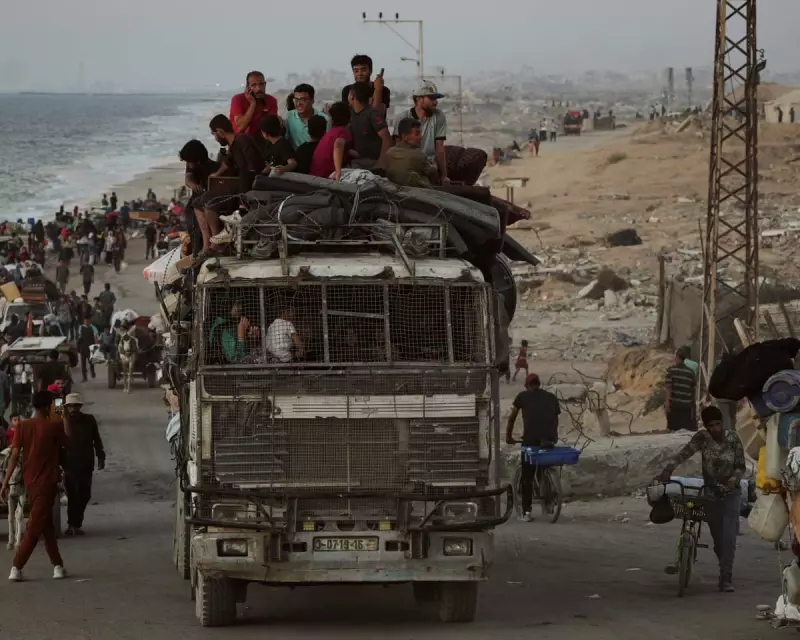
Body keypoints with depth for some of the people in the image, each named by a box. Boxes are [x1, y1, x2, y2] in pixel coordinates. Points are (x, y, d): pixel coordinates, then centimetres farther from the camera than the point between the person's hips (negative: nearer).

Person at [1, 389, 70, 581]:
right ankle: (16, 568, -12)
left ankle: (57, 565, 21)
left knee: (46, 524, 17)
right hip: (47, 482, -4)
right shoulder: (54, 426, -10)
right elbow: (68, 441, 10)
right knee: (35, 527, -4)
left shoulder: (22, 427, -3)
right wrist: (65, 418, 18)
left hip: (30, 482, 4)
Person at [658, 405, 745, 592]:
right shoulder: (702, 438, -10)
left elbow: (740, 466, -7)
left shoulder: (733, 439, -11)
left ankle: (726, 579, -13)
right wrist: (668, 470, -34)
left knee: (728, 536, -14)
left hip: (730, 493, -2)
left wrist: (733, 480, -26)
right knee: (717, 537, 9)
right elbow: (684, 453, -21)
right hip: (711, 493, 2)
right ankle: (726, 573, 29)